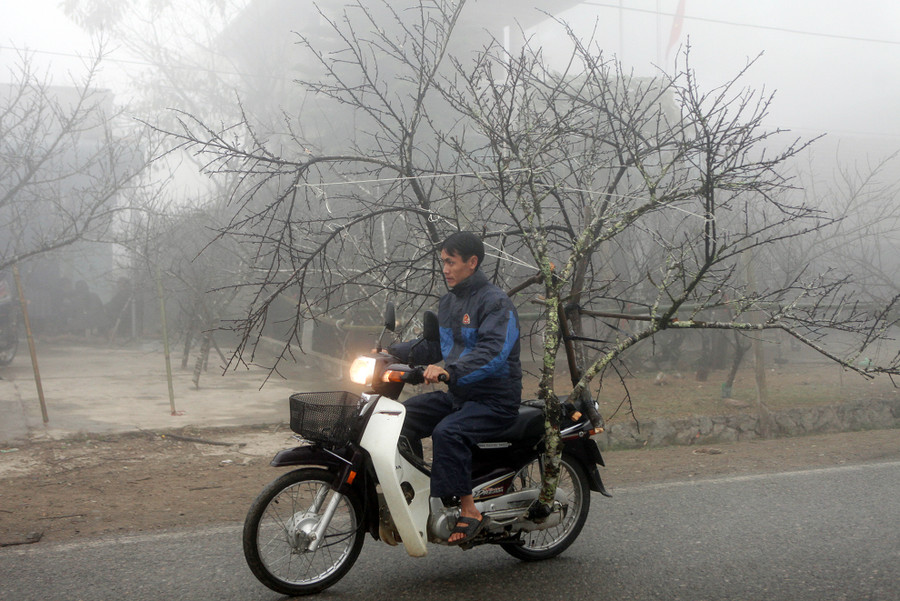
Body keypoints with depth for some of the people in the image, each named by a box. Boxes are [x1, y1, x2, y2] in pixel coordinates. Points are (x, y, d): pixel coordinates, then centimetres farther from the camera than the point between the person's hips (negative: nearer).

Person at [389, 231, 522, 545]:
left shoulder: (496, 302, -14)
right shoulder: (449, 301, 15)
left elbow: (493, 353, -29)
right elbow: (434, 345, 24)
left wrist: (450, 371, -42)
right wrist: (393, 352, 11)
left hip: (495, 401, -9)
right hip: (456, 395, 9)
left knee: (447, 432, -32)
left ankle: (468, 510, -22)